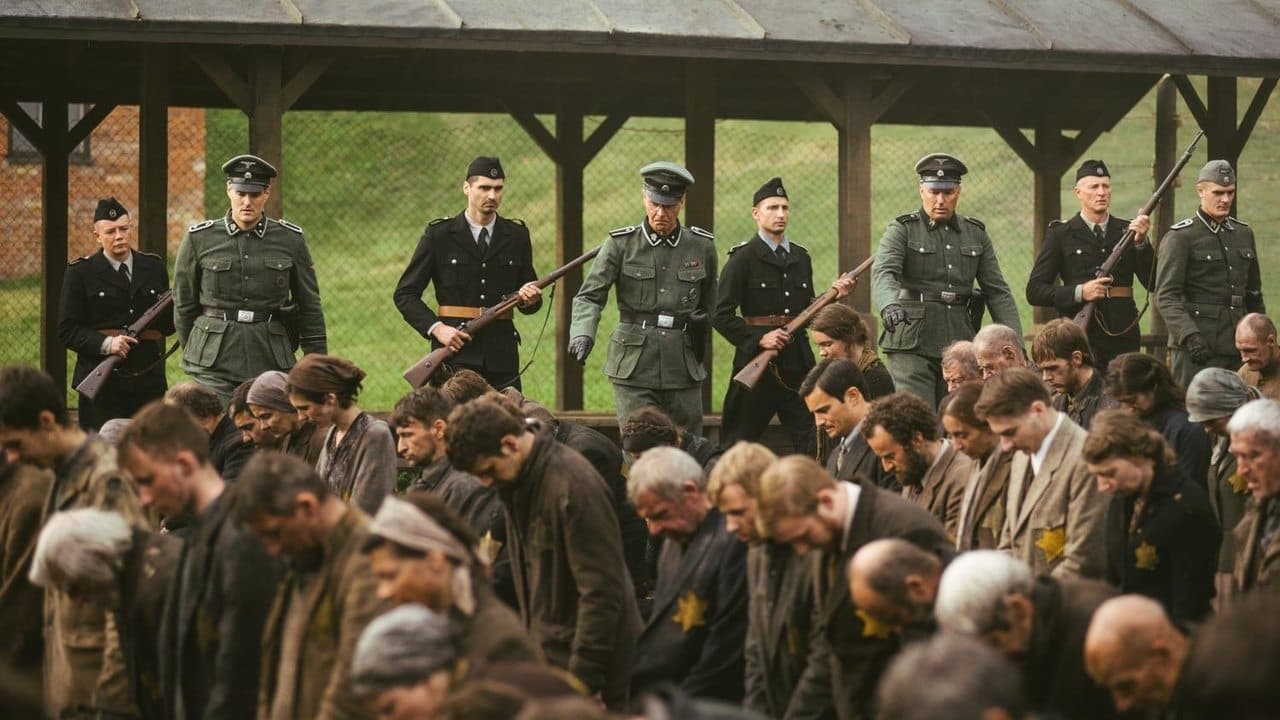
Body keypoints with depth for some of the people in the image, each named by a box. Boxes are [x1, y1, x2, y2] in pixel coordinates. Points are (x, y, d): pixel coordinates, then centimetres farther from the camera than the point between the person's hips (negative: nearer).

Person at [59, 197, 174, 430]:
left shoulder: (153, 267, 12)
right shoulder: (80, 273, 1)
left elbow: (168, 324, 15)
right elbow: (67, 331, -4)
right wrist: (105, 343, -19)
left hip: (149, 381, 3)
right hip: (101, 384, -3)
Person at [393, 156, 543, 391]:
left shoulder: (516, 235, 12)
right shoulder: (439, 235, 3)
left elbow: (531, 303, 20)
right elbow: (405, 294, 3)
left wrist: (529, 299, -5)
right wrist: (436, 328, -11)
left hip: (502, 356, 3)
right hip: (454, 354, -3)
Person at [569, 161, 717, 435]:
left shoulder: (702, 246, 6)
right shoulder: (621, 244, -1)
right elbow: (590, 296, -7)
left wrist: (702, 319, 4)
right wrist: (582, 334, -25)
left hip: (684, 368, 3)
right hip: (634, 368, -2)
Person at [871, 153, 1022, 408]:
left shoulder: (975, 234, 14)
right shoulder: (903, 230, 1)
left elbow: (998, 293, 14)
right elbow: (883, 273, -17)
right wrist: (890, 306, -39)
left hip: (960, 343, 4)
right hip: (913, 343, -4)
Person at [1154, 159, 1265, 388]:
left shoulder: (1244, 233, 16)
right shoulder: (1180, 237, -4)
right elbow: (1165, 297, -11)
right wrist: (1189, 335, -24)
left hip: (1238, 347, 6)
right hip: (1197, 347, -6)